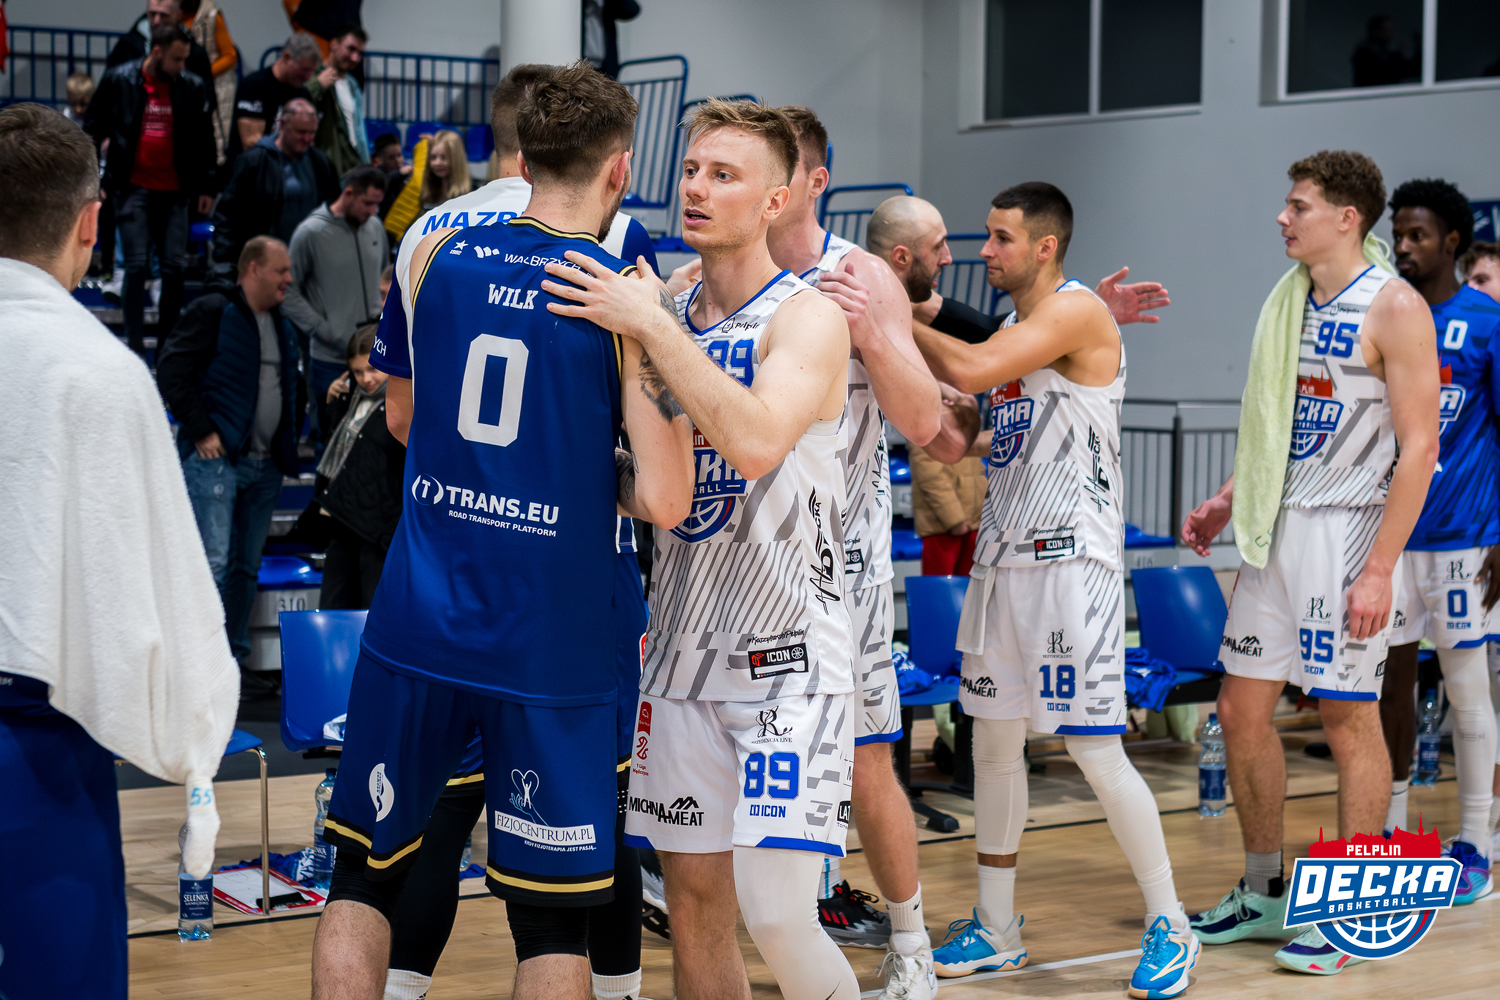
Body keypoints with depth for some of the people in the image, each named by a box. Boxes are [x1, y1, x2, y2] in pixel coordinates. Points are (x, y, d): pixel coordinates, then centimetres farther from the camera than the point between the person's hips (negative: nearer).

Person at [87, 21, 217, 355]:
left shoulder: (192, 87, 1)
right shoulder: (118, 81, -3)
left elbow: (204, 140, 10)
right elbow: (94, 130, 4)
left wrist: (205, 187, 9)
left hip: (175, 191, 2)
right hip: (133, 189, -2)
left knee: (174, 268, 2)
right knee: (137, 266, -5)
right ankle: (135, 345, 2)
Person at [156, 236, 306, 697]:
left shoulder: (283, 326, 18)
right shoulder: (212, 312, -6)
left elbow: (292, 387, 29)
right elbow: (172, 370, -12)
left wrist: (289, 443, 16)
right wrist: (201, 431, -15)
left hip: (265, 467, 8)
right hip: (216, 457, -7)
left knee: (247, 567, 11)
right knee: (214, 562, -12)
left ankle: (235, 658, 18)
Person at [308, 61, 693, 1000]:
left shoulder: (434, 254, 3)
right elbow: (664, 501, -14)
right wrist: (599, 474, 6)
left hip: (415, 630, 3)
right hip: (547, 645, -3)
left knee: (365, 872, 18)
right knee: (554, 920, 9)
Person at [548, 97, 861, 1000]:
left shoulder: (808, 318, -11)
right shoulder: (660, 310, 8)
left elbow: (755, 443, -30)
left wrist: (651, 324, -26)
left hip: (786, 655, -6)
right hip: (682, 646, 6)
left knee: (778, 914, -12)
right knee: (693, 899, 9)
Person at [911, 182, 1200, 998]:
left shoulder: (1077, 311, -13)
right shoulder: (1015, 325, 15)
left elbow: (969, 372, -24)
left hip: (1072, 558, -9)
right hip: (1004, 555, 9)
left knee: (1094, 748, -8)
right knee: (992, 740, 11)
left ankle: (1170, 929, 6)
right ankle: (997, 930, 21)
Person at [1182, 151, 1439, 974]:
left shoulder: (1393, 307, -11)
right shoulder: (1287, 301, 11)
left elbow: (1419, 447, -15)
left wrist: (1379, 568, -20)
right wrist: (1229, 500, 11)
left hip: (1345, 533, -8)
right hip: (1275, 532, 8)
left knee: (1349, 720, 0)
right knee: (1241, 710, 9)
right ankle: (1263, 894, 23)